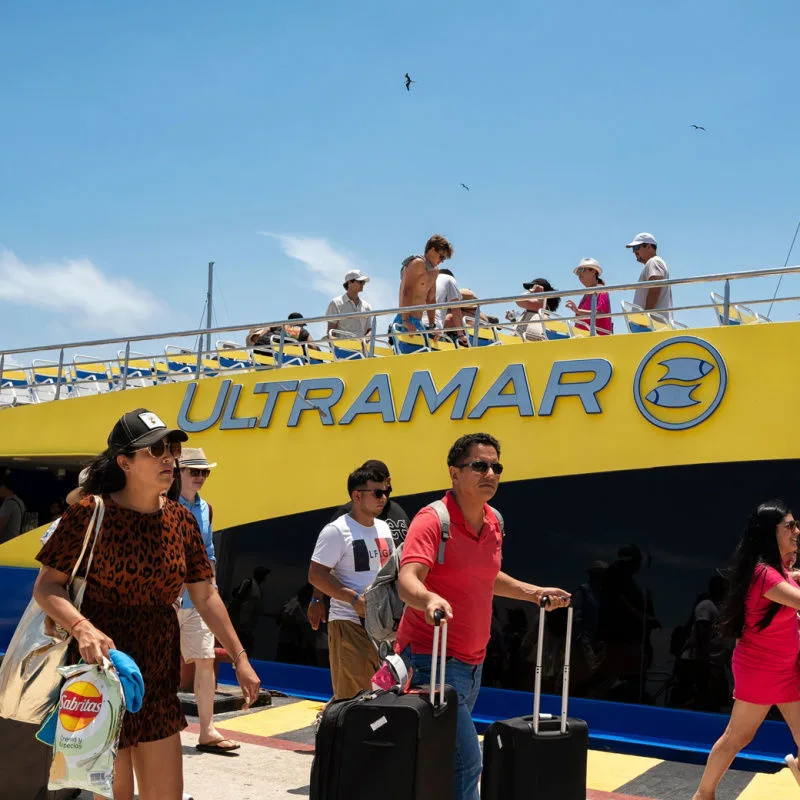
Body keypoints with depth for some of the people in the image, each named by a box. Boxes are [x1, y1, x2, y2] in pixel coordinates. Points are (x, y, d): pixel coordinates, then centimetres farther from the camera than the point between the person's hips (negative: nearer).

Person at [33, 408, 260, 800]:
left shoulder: (181, 520, 3)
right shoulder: (90, 512, -11)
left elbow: (205, 596, 8)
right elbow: (46, 585, -10)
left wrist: (240, 658, 6)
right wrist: (83, 628, -28)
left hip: (158, 674, 5)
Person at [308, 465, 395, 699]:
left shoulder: (383, 528, 13)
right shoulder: (337, 531, -11)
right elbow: (316, 575, -15)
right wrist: (355, 599, -22)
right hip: (350, 625, -8)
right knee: (351, 697, -7)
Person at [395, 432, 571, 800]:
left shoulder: (494, 523, 7)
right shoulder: (433, 520, -17)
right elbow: (407, 580, -32)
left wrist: (533, 592, 21)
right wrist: (430, 598, -52)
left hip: (472, 662, 8)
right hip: (433, 659, -8)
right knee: (466, 762, -12)